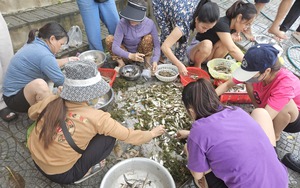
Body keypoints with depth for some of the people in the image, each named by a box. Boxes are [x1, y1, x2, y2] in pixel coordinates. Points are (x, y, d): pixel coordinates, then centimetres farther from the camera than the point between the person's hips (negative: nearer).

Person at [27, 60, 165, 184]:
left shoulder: (51, 101, -12)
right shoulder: (96, 118, -25)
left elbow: (31, 114, 11)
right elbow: (129, 136, -12)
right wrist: (152, 133, 4)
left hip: (37, 162, 5)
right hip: (62, 174, -5)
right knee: (109, 135, -5)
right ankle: (81, 173, 2)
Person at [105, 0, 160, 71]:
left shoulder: (150, 23, -20)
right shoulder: (123, 23, -24)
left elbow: (156, 45, -15)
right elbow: (115, 47, -29)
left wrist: (155, 61, -33)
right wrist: (131, 56, -44)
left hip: (141, 54, 0)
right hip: (127, 54, 0)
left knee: (148, 38, -28)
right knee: (109, 39, -23)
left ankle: (147, 62, -5)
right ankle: (121, 63, -5)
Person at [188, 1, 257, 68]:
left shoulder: (233, 26, -4)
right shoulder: (222, 24, -30)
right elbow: (232, 49, -38)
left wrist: (232, 39, -20)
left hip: (209, 53, 6)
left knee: (226, 43, -24)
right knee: (207, 44, -39)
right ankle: (197, 65, -10)